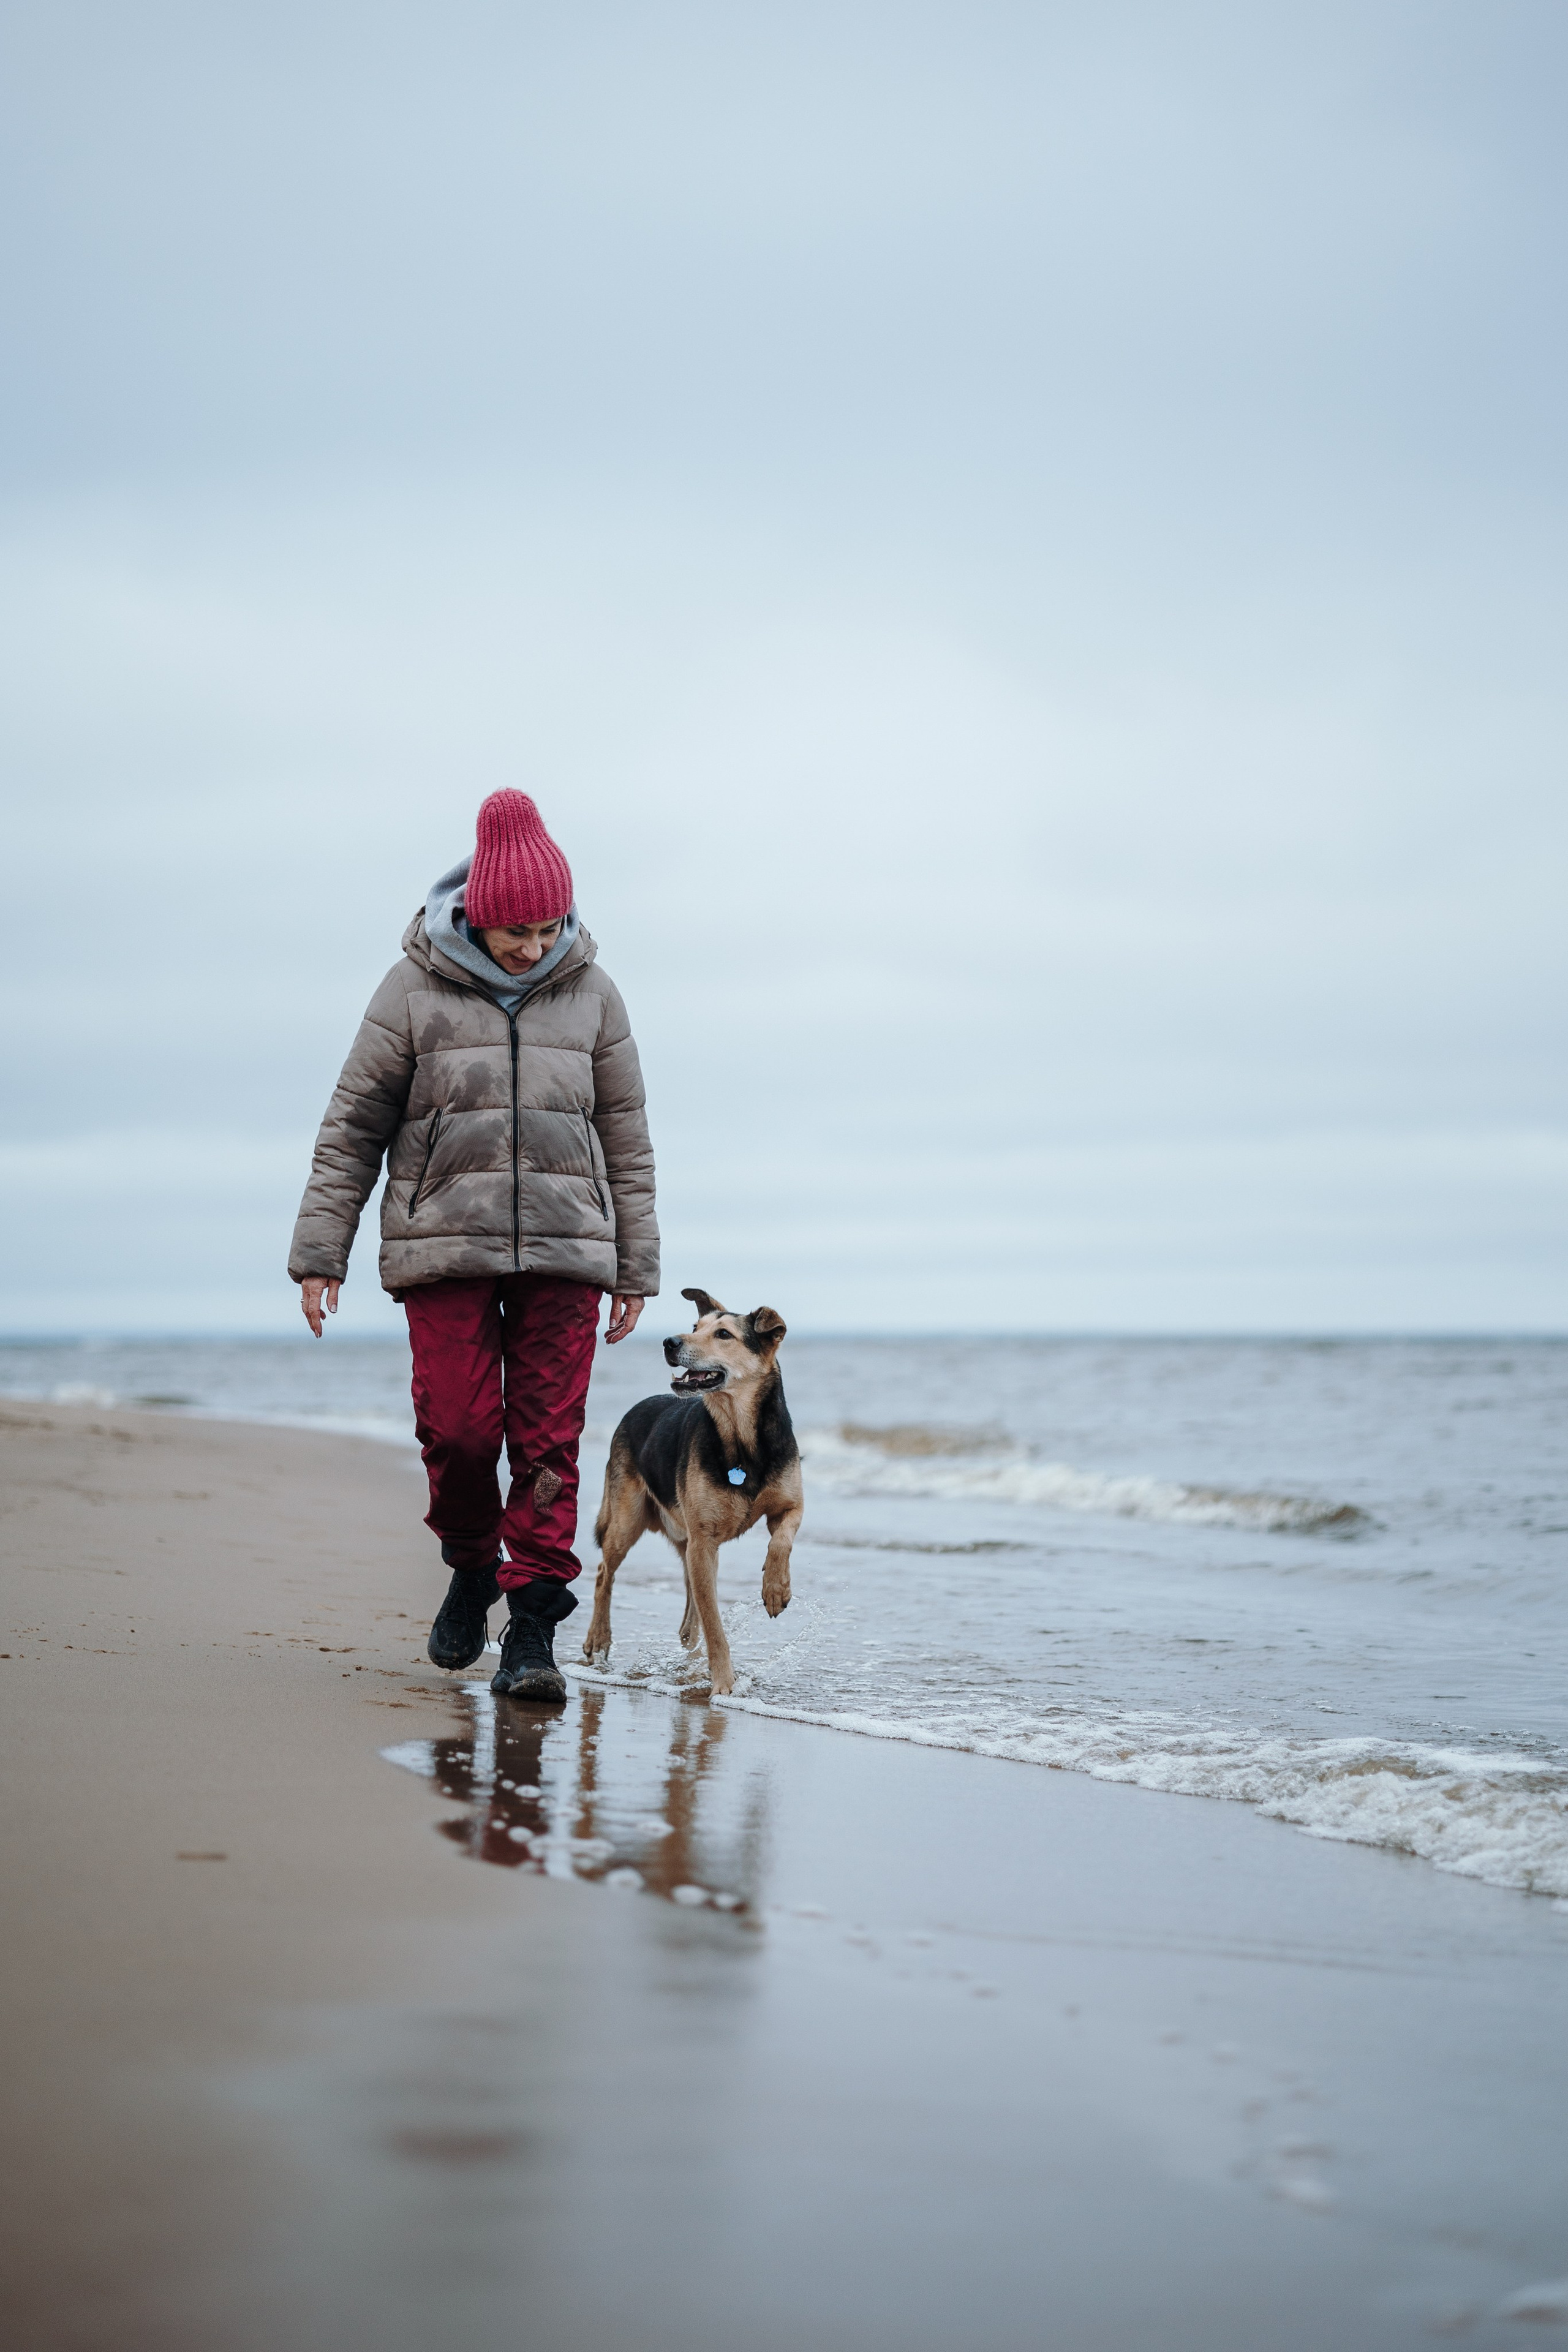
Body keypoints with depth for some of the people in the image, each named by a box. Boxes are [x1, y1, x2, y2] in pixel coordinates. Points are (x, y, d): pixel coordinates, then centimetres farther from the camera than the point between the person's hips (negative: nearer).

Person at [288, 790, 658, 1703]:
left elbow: (627, 1138, 13)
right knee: (459, 1427, -7)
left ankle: (534, 1628, 0)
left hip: (564, 1251, 1)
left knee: (548, 1441, -5)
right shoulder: (416, 991, 1)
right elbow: (353, 1127, 4)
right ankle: (471, 1564, 22)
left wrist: (636, 1268, 10)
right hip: (444, 1246, -1)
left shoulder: (590, 993, 8)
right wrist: (320, 1252, 0)